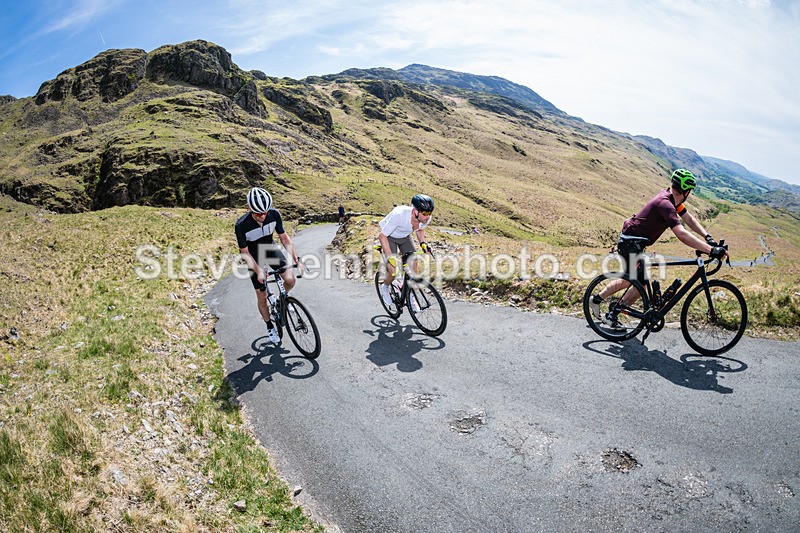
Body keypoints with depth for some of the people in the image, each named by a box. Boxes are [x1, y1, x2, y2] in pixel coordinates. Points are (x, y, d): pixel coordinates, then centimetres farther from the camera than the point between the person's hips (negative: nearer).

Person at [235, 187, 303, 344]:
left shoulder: (274, 214, -24)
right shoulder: (241, 225, -31)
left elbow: (284, 238, -11)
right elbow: (244, 252, -20)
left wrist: (296, 260, -17)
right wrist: (258, 271, -30)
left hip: (271, 249, 3)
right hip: (254, 257, -2)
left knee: (290, 280, -17)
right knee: (262, 296, 0)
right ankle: (270, 327, 24)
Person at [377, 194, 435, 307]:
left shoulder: (426, 218, -25)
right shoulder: (399, 215, -42)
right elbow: (382, 236, -30)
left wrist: (423, 243, -13)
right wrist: (390, 258, -33)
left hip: (405, 237, 5)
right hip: (390, 237, -5)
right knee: (393, 270, -13)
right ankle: (385, 288, 22)